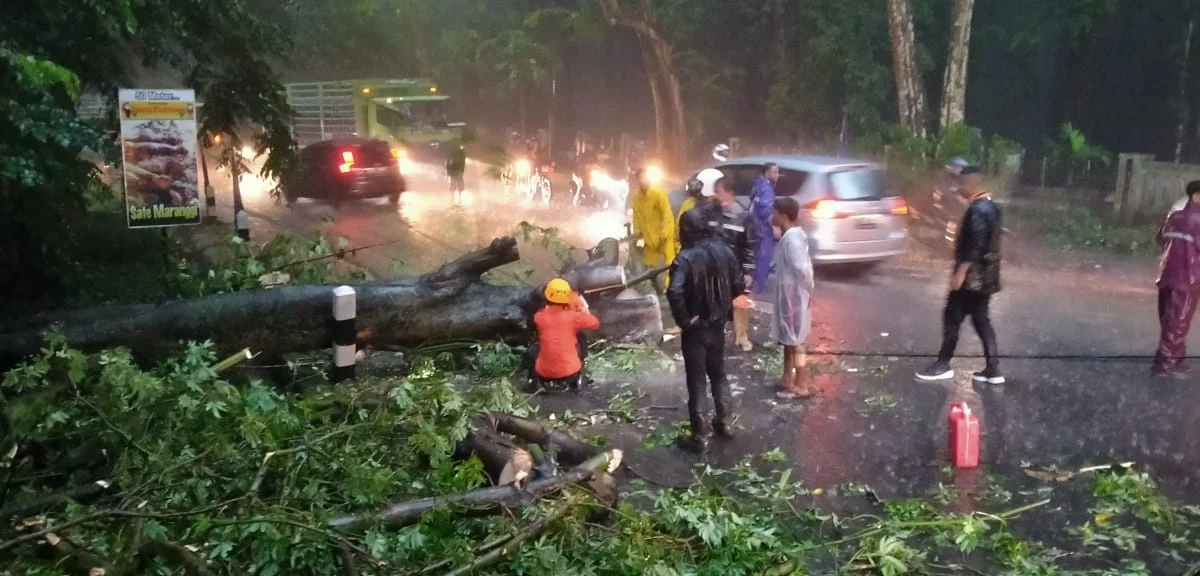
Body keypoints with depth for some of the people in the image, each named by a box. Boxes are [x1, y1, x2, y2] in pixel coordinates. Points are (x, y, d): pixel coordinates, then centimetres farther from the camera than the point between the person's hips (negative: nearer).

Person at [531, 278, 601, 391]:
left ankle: (537, 380, 17)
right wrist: (584, 310, 18)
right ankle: (577, 379, 22)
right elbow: (595, 323, 6)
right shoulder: (573, 316, -11)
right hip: (570, 372, -1)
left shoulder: (539, 317, -6)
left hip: (544, 373, 1)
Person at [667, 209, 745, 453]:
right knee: (718, 374, 23)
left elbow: (674, 292, -36)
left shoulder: (685, 258, -21)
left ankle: (699, 437, 11)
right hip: (718, 325, 6)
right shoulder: (724, 251, -3)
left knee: (696, 382, 4)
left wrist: (684, 320, -23)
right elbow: (738, 286, 3)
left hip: (695, 329, -6)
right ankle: (724, 422, 34)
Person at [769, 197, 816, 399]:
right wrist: (809, 287, 14)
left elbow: (802, 268, -29)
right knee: (787, 338, 18)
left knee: (795, 341, 1)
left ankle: (802, 386, 11)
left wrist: (808, 288, -14)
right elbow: (804, 264, 14)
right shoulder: (793, 235, 8)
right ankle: (788, 380, 30)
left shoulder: (791, 239, -24)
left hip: (794, 296, -10)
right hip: (788, 295, 10)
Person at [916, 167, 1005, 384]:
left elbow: (975, 245, -25)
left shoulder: (977, 210, -18)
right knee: (981, 320, 11)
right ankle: (993, 369, 11)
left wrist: (961, 271, -24)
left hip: (972, 277, -9)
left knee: (952, 317, 0)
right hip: (985, 276, 10)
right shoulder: (991, 207, 13)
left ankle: (943, 365, 8)